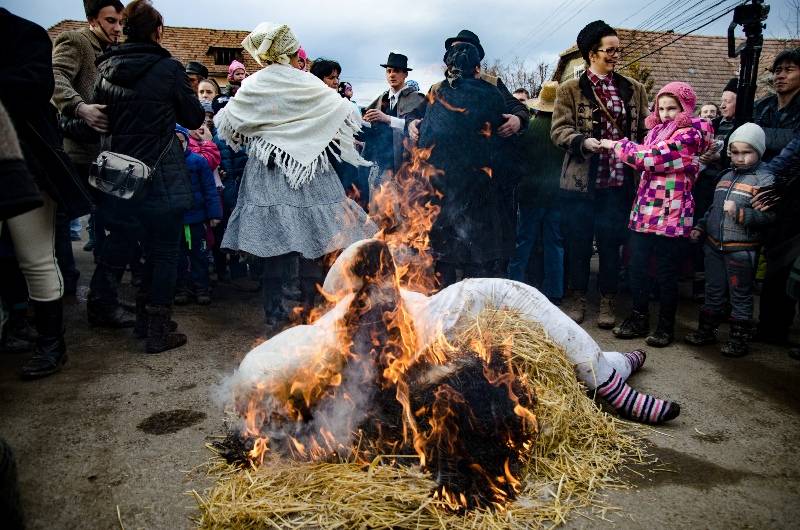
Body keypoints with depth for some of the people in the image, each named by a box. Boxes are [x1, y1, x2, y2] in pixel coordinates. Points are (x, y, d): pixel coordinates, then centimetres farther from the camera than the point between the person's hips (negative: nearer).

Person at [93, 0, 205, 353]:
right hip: (162, 176, -5)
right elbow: (194, 118, -1)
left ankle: (144, 319, 30)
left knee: (150, 247, 20)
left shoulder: (105, 68, 5)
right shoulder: (168, 68, -9)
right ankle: (158, 332, 9)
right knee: (166, 251, 5)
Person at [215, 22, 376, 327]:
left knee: (274, 242, 5)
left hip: (268, 173, 1)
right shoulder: (308, 84, -3)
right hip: (308, 168, -1)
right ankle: (311, 305, 15)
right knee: (310, 235, 7)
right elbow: (345, 113, 2)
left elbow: (226, 124, 6)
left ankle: (274, 311, 12)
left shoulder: (253, 87, -1)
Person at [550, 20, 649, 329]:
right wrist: (583, 142, -24)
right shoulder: (571, 90, 1)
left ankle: (607, 302, 20)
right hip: (580, 180, -2)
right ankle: (576, 298, 21)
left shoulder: (634, 90, 12)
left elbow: (644, 132, 13)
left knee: (611, 243, 7)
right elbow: (559, 130, -6)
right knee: (578, 243, 6)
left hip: (618, 182, 2)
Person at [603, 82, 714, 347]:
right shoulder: (658, 131, 15)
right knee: (636, 268, 10)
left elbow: (649, 158, -18)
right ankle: (639, 319, 25)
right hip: (644, 212, 7)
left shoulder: (689, 135, -11)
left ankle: (666, 326, 20)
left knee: (666, 274, 4)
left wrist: (616, 145, -6)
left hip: (670, 215, -7)